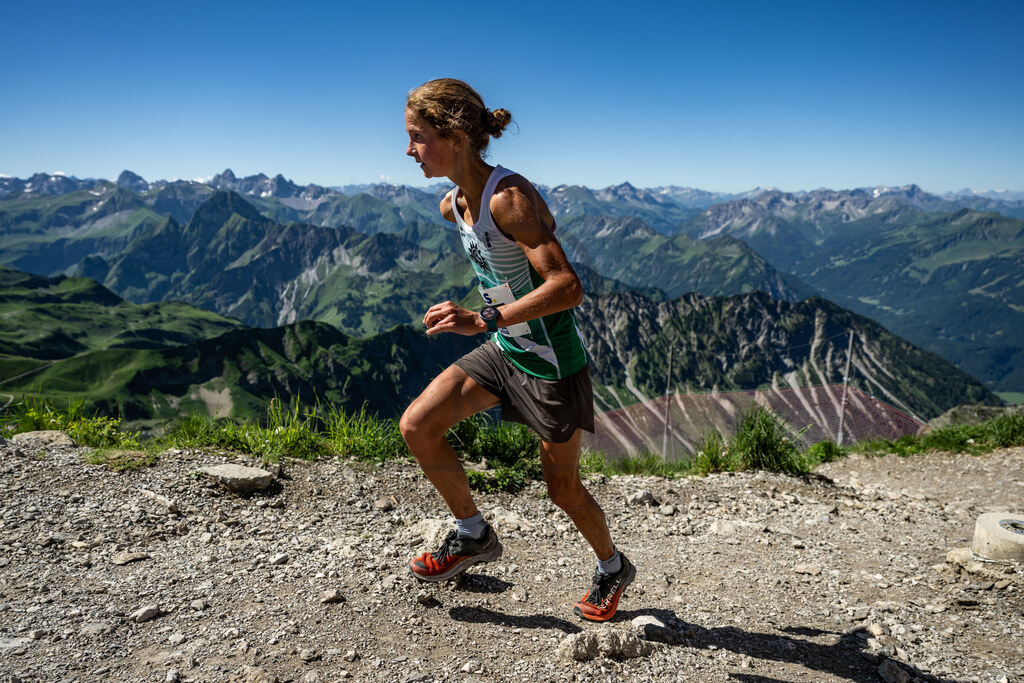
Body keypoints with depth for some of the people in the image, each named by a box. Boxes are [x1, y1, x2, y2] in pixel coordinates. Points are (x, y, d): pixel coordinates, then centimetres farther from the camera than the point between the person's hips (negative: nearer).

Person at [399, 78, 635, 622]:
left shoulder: (509, 197, -26)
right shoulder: (453, 204, 0)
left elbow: (568, 287, -33)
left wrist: (484, 320, -39)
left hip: (551, 361, -7)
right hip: (503, 351, 7)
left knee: (561, 486, 9)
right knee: (416, 425, -4)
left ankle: (613, 568, 39)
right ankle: (474, 536, 17)